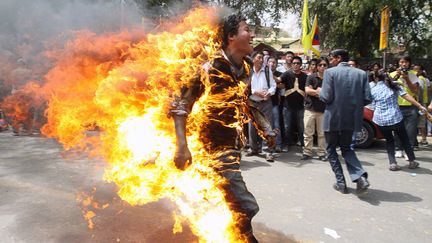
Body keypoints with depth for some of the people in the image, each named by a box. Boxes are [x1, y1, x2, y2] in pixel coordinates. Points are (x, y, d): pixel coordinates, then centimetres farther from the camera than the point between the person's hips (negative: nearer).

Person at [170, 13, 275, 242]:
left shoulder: (245, 69, 4)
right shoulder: (211, 68, -19)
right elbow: (181, 105, -18)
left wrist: (264, 127, 5)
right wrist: (181, 146, -27)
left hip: (234, 143, 8)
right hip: (217, 146, -8)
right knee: (246, 206, -10)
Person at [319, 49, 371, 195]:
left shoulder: (330, 72, -10)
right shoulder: (361, 73, 3)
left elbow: (326, 97, -15)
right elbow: (367, 98, -1)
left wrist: (320, 92, 6)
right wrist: (354, 105, 16)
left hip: (333, 118, -4)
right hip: (352, 119, 5)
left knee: (331, 150, 14)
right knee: (346, 148, 21)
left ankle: (340, 182, 13)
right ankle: (360, 176, 1)